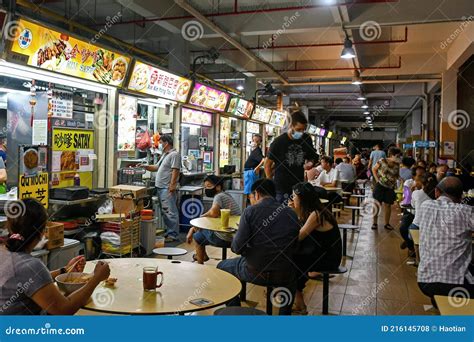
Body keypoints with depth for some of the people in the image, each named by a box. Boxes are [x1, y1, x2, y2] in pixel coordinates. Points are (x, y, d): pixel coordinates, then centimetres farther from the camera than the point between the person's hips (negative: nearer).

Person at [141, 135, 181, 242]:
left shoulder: (174, 154, -10)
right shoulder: (164, 155, 22)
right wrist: (145, 166, 17)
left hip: (167, 189, -10)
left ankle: (173, 235, -4)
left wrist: (172, 185, -23)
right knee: (165, 211, 14)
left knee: (170, 211, -8)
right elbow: (156, 167, 28)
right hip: (160, 188, 10)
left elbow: (175, 171, -18)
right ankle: (169, 232, 21)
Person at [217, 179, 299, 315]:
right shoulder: (291, 213, 0)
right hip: (283, 276, 3)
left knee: (222, 267, 25)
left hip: (255, 273, -3)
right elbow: (294, 247, 6)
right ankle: (285, 313, 39)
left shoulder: (250, 211, -10)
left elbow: (238, 247, -12)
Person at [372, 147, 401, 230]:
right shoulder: (382, 161, -10)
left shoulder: (397, 165, 2)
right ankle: (374, 223, 10)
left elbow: (397, 175, 12)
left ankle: (386, 223, 18)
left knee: (388, 205, 7)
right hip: (380, 185, -3)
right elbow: (374, 169, 0)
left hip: (390, 187, 3)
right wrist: (377, 179, -8)